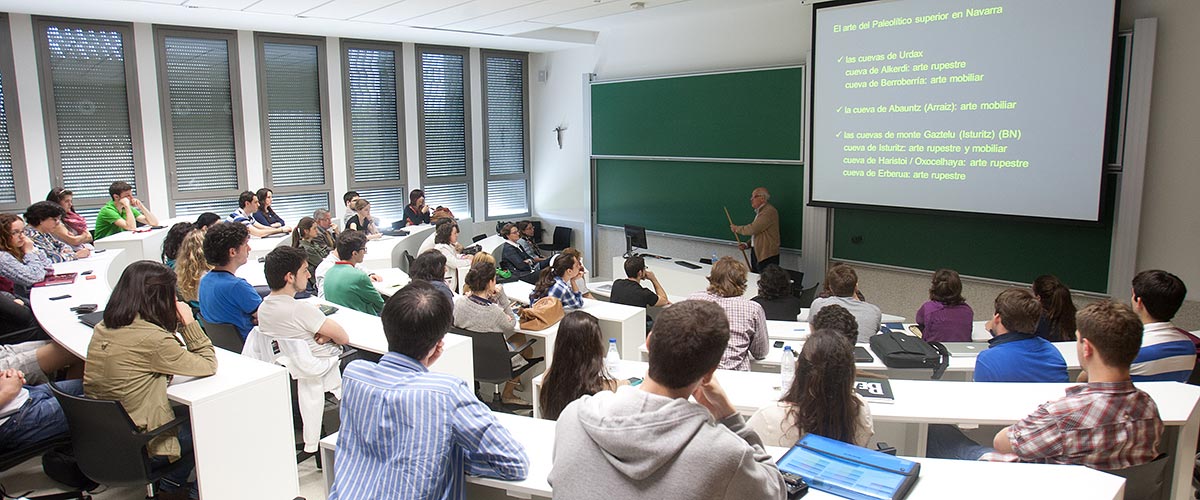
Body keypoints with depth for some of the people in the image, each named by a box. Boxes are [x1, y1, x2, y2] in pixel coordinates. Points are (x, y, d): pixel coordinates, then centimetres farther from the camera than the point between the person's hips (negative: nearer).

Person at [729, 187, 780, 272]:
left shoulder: (769, 211, -16)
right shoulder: (759, 211, 17)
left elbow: (753, 229, -22)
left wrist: (736, 228, -6)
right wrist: (747, 245, 9)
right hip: (756, 253, 10)